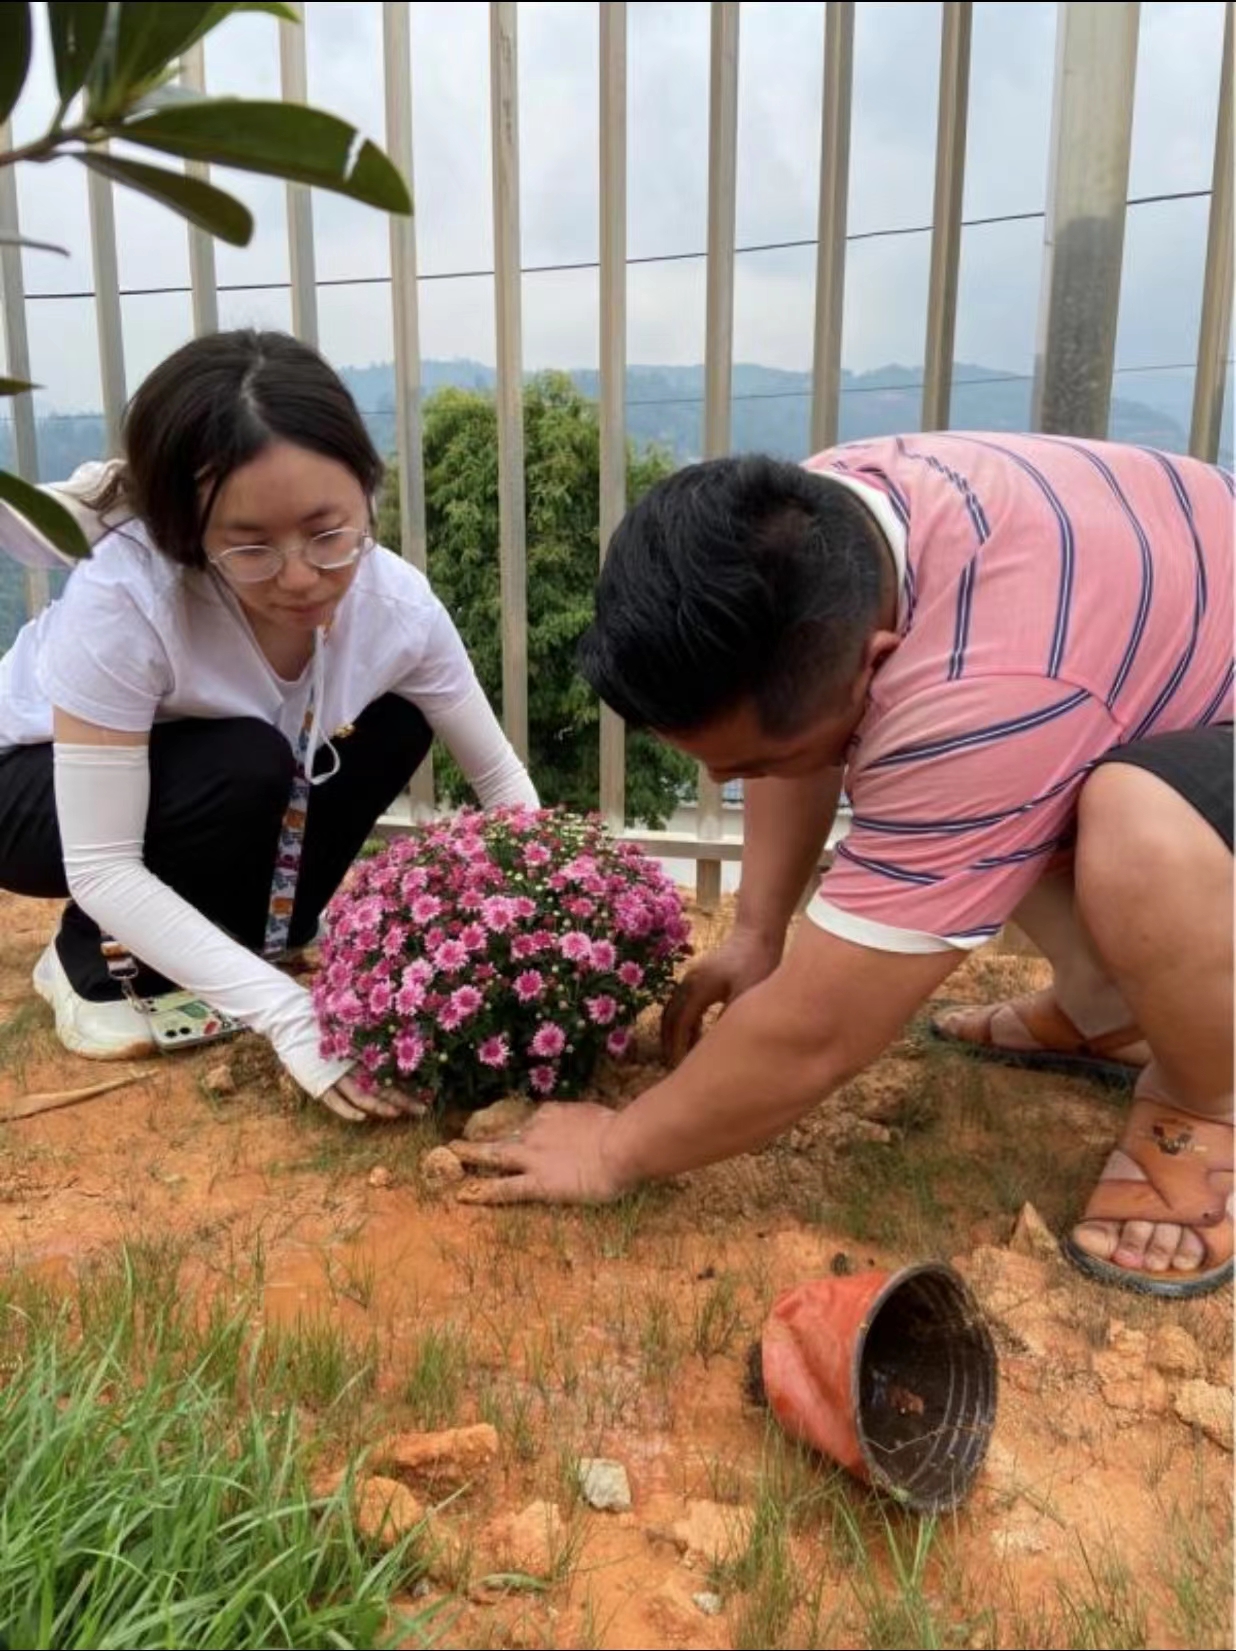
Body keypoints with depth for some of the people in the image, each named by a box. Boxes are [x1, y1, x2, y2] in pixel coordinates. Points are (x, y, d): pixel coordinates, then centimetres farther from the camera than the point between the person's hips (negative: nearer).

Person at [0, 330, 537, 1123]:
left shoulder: (394, 601, -25)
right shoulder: (123, 597, -39)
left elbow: (502, 780, -13)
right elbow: (102, 869, -35)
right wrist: (293, 1014, -41)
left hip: (211, 784, 4)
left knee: (396, 726, -16)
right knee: (244, 766, -32)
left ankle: (262, 928, 0)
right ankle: (100, 966, -7)